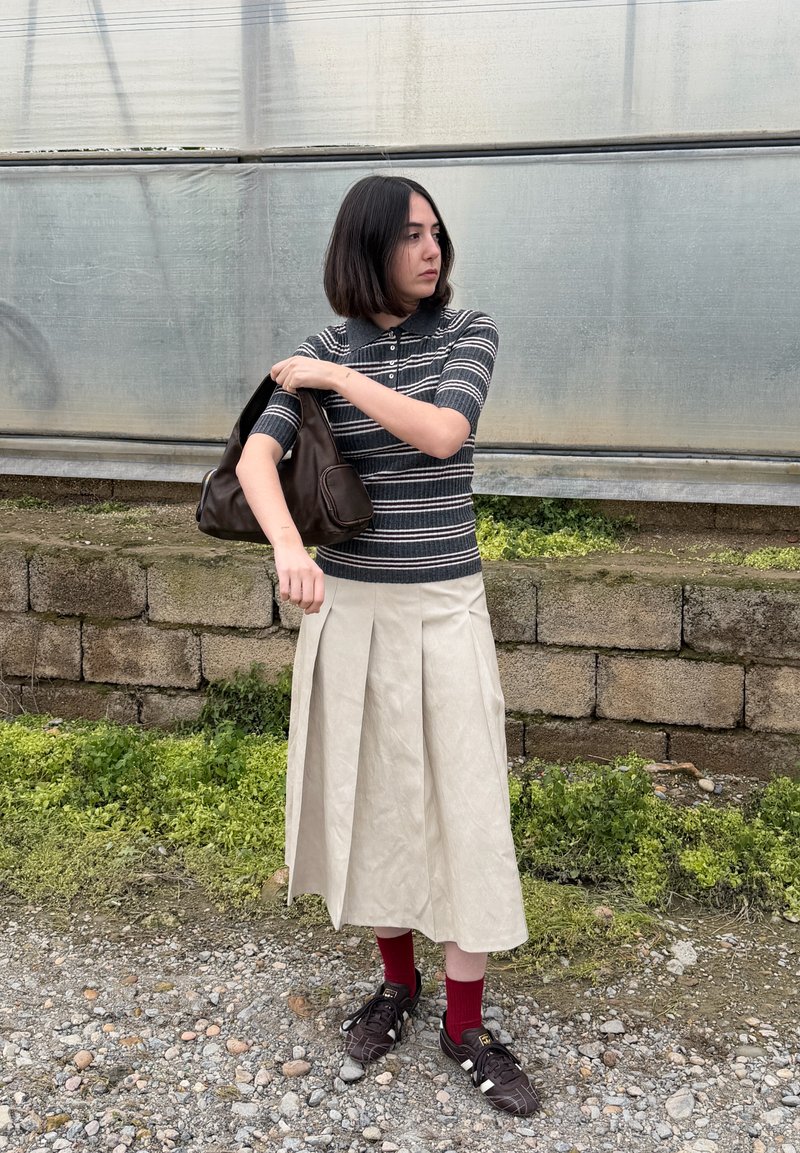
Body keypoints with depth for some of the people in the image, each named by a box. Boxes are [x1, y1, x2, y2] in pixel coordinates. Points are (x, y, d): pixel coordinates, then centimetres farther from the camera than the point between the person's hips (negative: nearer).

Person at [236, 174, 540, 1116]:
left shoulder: (469, 332, -1)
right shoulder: (325, 351, 2)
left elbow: (443, 435, -19)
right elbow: (256, 457, -12)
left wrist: (337, 377, -12)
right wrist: (288, 548, -31)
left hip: (442, 607, -1)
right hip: (345, 606, 2)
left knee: (462, 805, 0)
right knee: (368, 796, 11)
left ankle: (464, 1024, 16)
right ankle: (398, 979, 32)